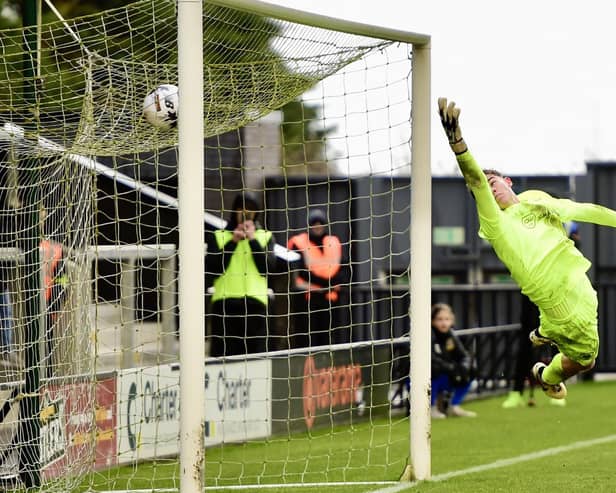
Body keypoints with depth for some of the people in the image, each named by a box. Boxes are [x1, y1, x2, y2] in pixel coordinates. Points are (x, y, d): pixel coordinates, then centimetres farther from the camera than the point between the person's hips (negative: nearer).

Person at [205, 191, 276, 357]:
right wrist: (232, 242, -4)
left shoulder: (265, 236, 15)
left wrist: (253, 240, -3)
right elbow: (212, 269, -2)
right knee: (223, 356, -5)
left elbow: (267, 268, -1)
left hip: (255, 303, 1)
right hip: (225, 304, -1)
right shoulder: (218, 236, 12)